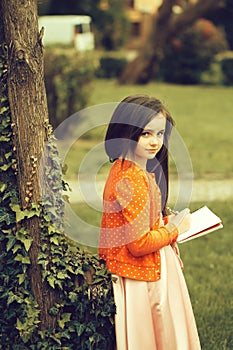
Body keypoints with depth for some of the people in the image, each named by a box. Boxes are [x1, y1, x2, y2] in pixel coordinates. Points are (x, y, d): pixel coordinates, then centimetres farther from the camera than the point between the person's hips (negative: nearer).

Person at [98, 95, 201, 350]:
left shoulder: (124, 169, 4)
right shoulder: (133, 180, -26)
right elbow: (140, 243, -27)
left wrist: (165, 222, 8)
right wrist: (174, 230, -13)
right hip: (142, 278, -10)